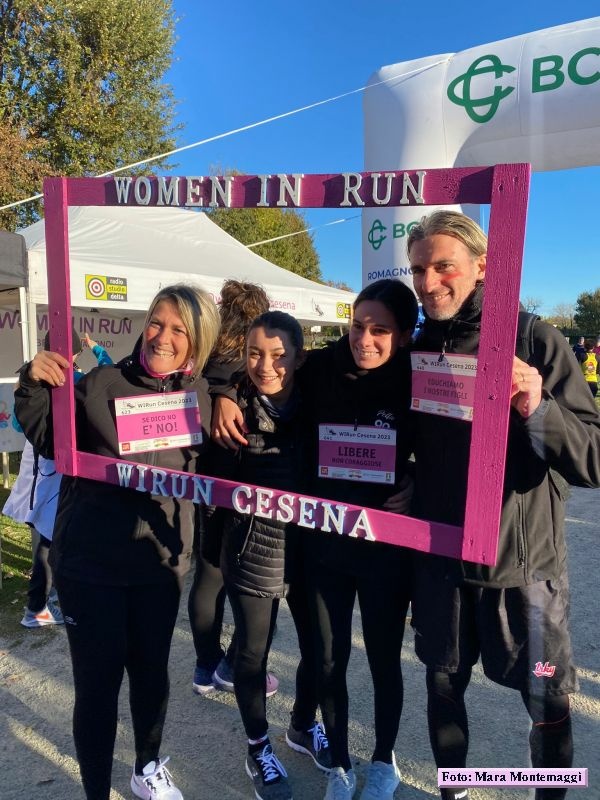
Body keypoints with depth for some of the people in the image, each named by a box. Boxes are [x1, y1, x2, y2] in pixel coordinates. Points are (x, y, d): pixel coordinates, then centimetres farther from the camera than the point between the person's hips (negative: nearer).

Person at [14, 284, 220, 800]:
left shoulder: (205, 396, -1)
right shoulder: (102, 384, -11)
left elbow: (210, 471, 8)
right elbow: (49, 442, -1)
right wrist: (35, 386, -18)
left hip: (161, 560, 3)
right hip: (89, 560, -3)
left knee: (152, 672, 19)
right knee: (97, 682, 6)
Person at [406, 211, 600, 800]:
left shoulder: (536, 342, -10)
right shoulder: (417, 350, 1)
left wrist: (537, 408, -30)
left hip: (523, 562, -3)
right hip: (439, 559, 3)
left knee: (547, 706, 13)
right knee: (443, 687, 18)